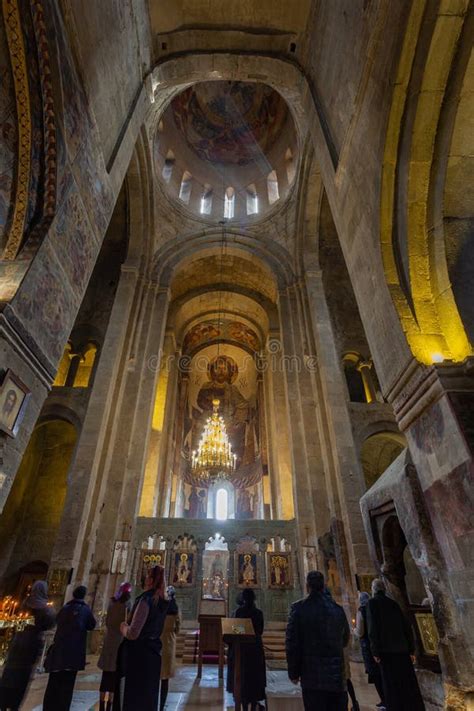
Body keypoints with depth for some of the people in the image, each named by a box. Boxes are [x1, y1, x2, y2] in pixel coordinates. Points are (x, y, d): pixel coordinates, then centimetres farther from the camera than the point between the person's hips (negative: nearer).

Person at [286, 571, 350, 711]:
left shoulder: (298, 608, -10)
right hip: (337, 675, 3)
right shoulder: (338, 608, 0)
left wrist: (293, 673, 2)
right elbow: (345, 640, 12)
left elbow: (292, 643, -9)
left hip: (312, 676, -3)